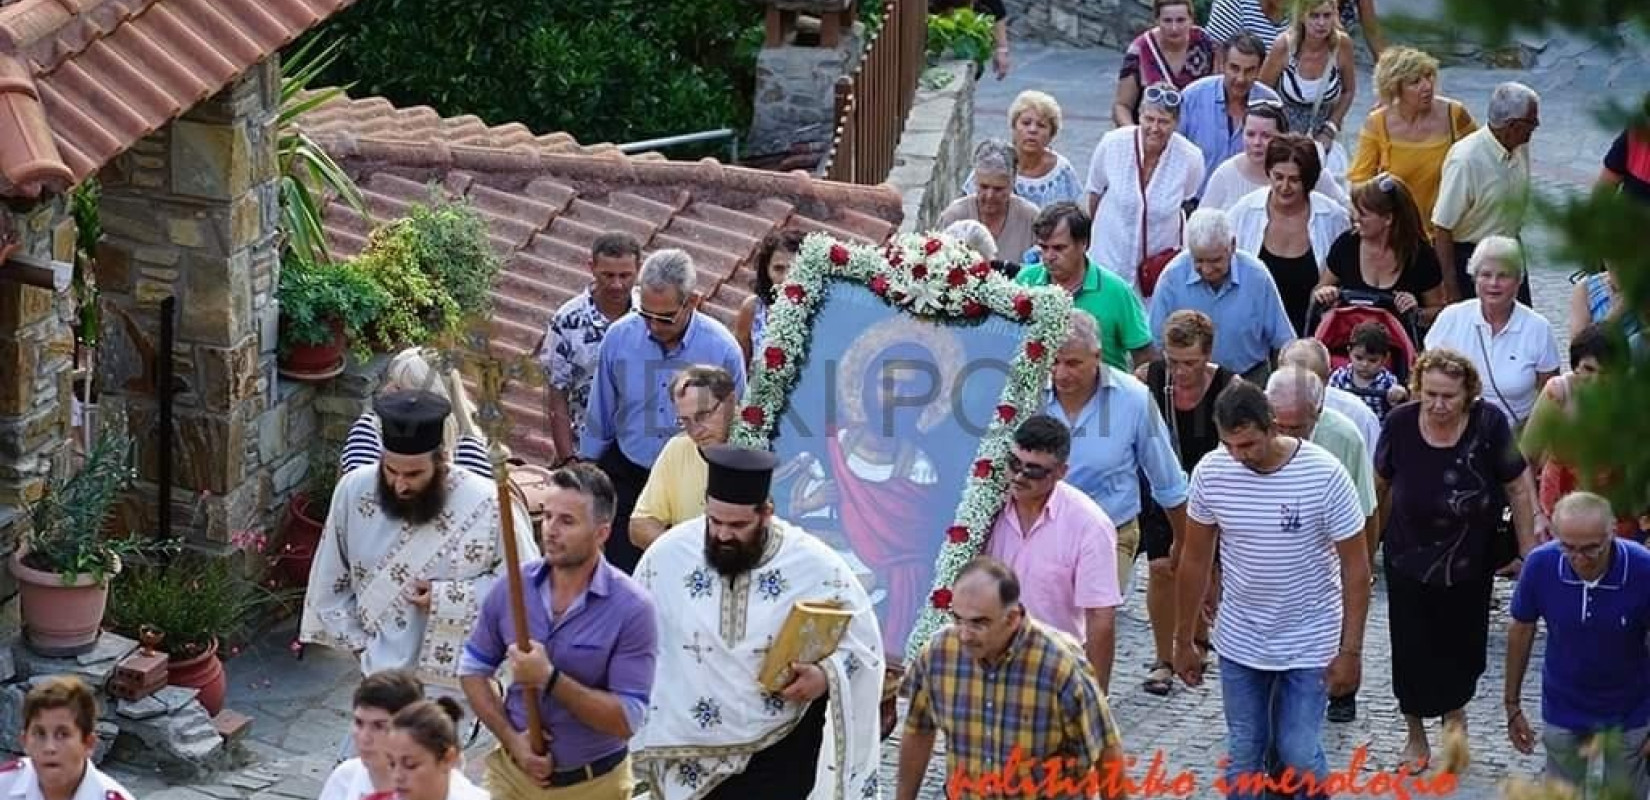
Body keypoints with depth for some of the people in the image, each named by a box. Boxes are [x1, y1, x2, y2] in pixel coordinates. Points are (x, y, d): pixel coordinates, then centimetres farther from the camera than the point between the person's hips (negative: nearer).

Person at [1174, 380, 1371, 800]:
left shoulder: (1324, 474, -20)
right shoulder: (1210, 473, -11)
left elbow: (1355, 568, -12)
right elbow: (1195, 559, 3)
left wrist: (1350, 651, -12)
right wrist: (1184, 640, 7)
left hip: (1309, 645, -3)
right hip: (1239, 643, 3)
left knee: (1299, 755, -3)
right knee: (1243, 754, 9)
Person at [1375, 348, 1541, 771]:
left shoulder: (1489, 424, -22)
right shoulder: (1399, 424, -18)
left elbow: (1518, 489, -10)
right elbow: (1380, 486, 0)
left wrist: (1529, 553, -5)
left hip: (1470, 563, 0)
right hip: (1409, 559, 0)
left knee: (1461, 648, 17)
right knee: (1412, 653, 8)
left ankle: (1454, 706, 49)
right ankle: (1415, 734, 33)